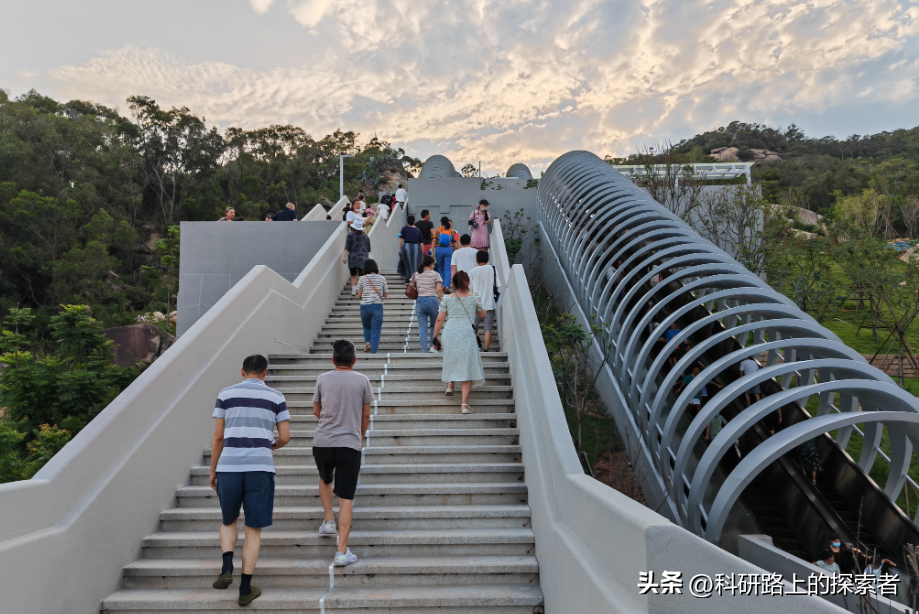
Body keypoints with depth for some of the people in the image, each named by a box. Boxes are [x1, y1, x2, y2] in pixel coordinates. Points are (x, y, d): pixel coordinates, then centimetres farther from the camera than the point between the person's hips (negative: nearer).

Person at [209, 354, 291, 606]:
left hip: (228, 466, 1)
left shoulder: (226, 394, 8)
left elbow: (218, 437, 6)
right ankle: (245, 588, 12)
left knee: (228, 521, 23)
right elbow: (285, 437, 3)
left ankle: (227, 568, 4)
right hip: (260, 467, -1)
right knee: (254, 529, 9)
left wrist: (213, 470, 15)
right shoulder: (276, 397, 7)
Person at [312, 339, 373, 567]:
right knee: (346, 497, 1)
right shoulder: (362, 380, 1)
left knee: (325, 480, 32)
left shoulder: (323, 379, 3)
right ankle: (342, 551, 0)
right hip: (349, 444, -2)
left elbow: (316, 411, 15)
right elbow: (366, 415, 7)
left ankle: (329, 521, 26)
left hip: (322, 442, 2)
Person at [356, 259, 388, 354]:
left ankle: (368, 342, 7)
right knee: (376, 331, 3)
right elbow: (385, 294, 5)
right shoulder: (382, 278, 2)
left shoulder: (362, 279, 0)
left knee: (367, 326, 26)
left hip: (365, 306, 1)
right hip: (377, 306, -1)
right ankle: (373, 352, -1)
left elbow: (359, 294, 3)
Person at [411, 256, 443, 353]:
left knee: (422, 328, 3)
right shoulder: (435, 274, -1)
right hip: (433, 300, -2)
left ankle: (424, 351, 1)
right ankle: (433, 346, 7)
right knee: (434, 325, 17)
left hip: (420, 301, 2)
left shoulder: (416, 275, 8)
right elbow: (439, 290, -7)